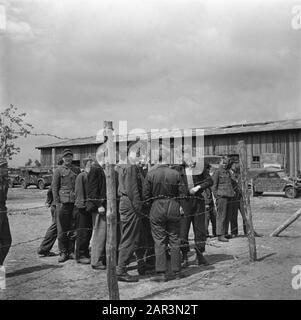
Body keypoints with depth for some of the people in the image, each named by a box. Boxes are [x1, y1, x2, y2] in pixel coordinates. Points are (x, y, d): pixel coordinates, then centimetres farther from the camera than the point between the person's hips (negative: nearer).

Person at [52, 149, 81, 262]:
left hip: (75, 202, 4)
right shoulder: (58, 170, 2)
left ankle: (71, 251, 17)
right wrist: (57, 202, -7)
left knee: (73, 228, 8)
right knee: (62, 229, 0)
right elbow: (54, 187, 0)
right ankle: (63, 253, 8)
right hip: (63, 202, -3)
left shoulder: (77, 170, 13)